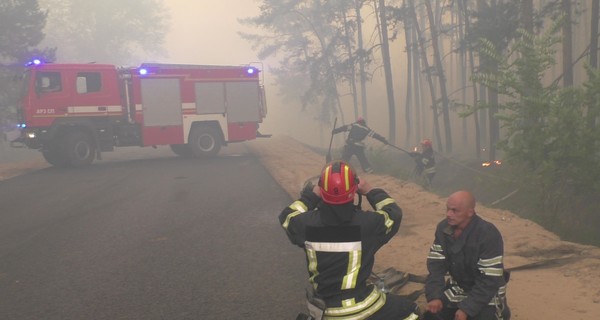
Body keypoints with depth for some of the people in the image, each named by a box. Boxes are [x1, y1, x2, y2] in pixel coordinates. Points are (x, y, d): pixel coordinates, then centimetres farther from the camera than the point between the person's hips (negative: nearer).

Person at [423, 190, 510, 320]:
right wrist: (434, 296, -23)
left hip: (486, 293, -4)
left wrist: (467, 308, -28)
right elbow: (435, 265, -9)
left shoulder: (489, 235, -27)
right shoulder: (443, 228, -10)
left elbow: (490, 281, -25)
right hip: (458, 287, 4)